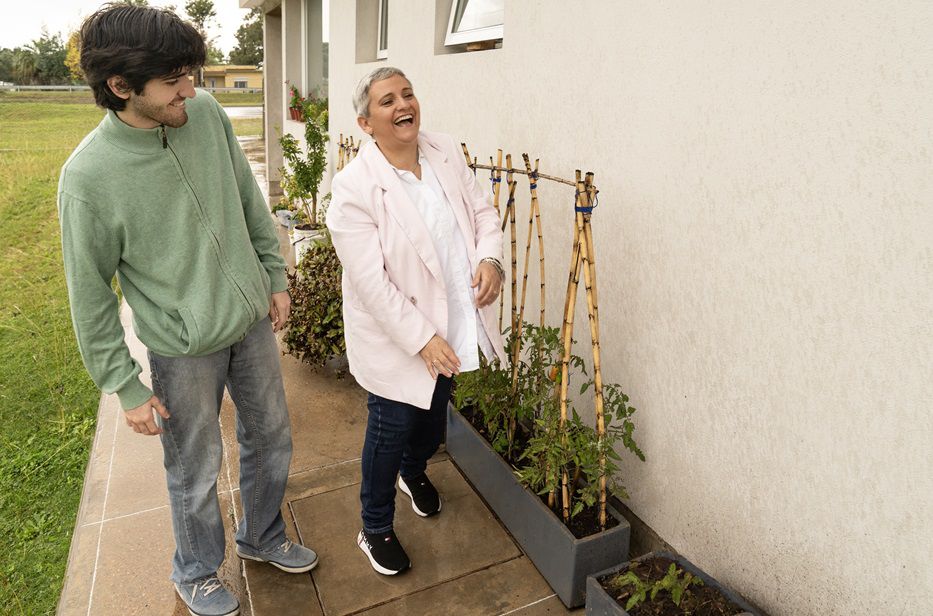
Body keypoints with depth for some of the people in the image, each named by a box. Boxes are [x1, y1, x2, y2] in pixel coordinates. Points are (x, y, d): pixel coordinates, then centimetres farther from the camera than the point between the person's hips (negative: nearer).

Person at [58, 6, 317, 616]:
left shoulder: (207, 114, -8)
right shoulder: (88, 176, -20)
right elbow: (91, 296, -11)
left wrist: (275, 277, 9)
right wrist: (126, 387, -8)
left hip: (252, 320, 5)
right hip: (185, 348, -4)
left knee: (271, 439, 20)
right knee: (196, 473, 14)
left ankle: (263, 536, 49)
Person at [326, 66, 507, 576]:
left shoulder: (447, 153, -2)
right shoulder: (354, 187, -21)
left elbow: (482, 212, 6)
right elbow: (371, 281, -23)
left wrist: (490, 257, -15)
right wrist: (422, 338, -22)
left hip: (453, 325, 6)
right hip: (395, 337, -6)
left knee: (434, 417, 25)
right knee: (391, 430, 9)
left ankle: (415, 473, 58)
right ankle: (375, 529, 34)